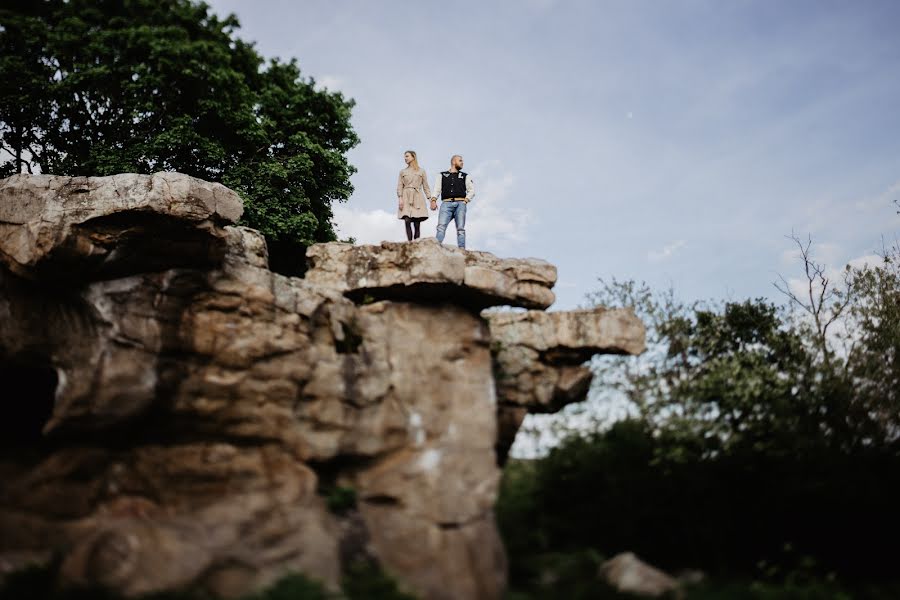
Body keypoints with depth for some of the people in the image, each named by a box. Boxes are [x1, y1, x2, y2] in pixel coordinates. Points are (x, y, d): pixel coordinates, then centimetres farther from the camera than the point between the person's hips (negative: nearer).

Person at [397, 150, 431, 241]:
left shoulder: (421, 171, 12)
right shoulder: (403, 172, 15)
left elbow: (426, 187, 11)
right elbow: (399, 187, 9)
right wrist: (400, 199, -6)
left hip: (417, 199, 0)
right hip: (406, 199, 1)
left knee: (417, 225, -7)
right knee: (407, 222, -15)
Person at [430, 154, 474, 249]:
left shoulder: (465, 176, 24)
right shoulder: (442, 175, 22)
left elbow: (471, 190, 15)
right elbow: (436, 189, 11)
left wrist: (466, 200, -2)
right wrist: (433, 200, -7)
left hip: (460, 204, 1)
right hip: (446, 204, -1)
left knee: (460, 229, -11)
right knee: (441, 227, -19)